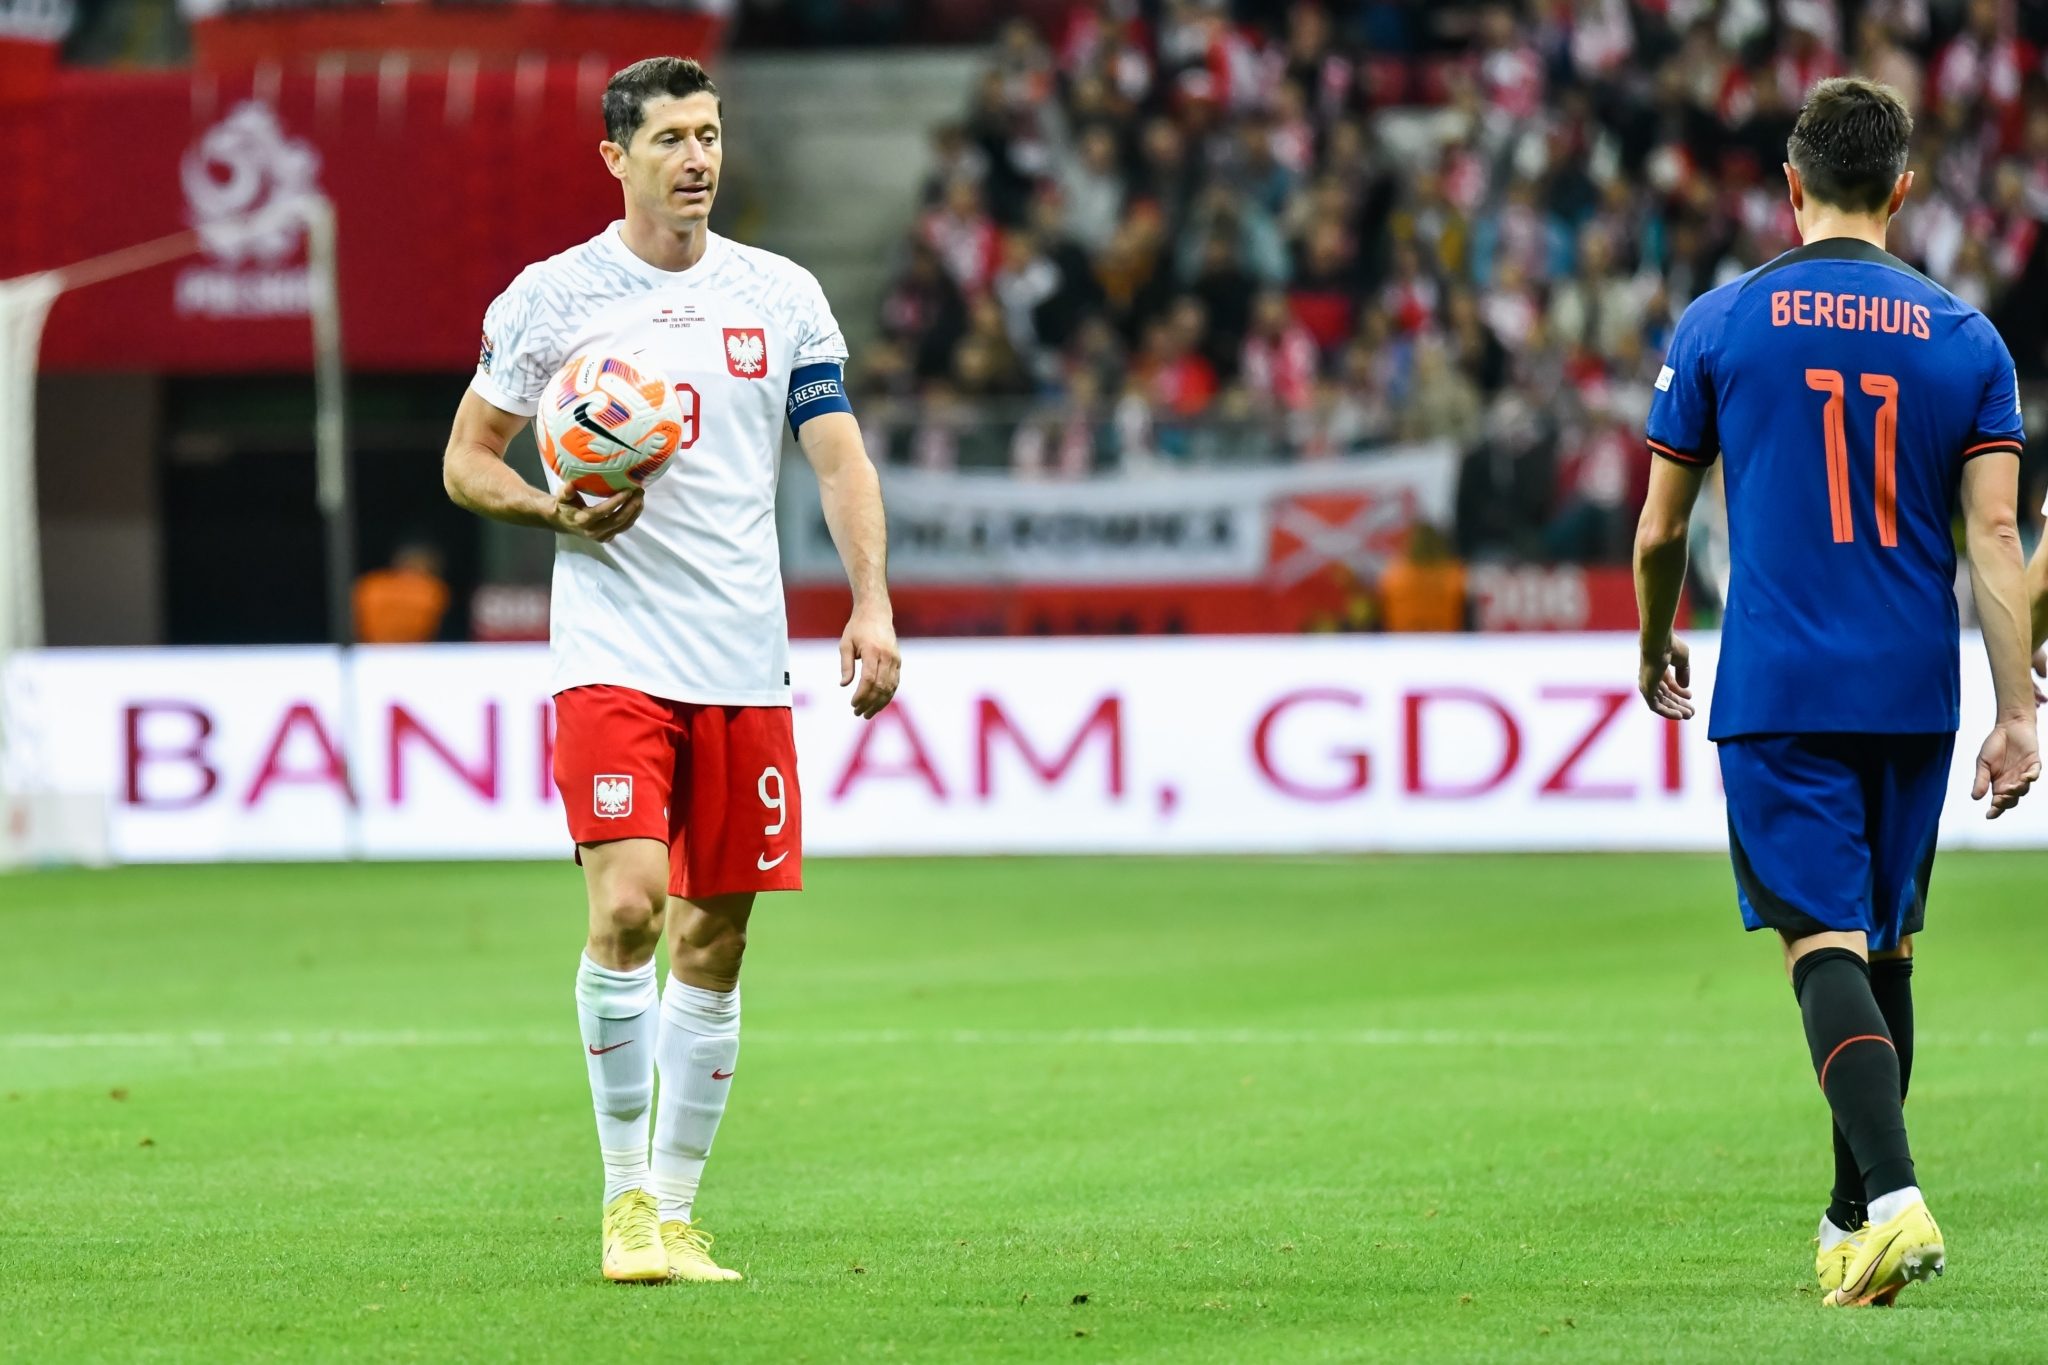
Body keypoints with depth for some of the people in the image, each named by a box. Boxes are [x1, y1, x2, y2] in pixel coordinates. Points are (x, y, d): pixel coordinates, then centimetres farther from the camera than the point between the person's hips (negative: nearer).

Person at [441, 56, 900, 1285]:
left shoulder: (783, 297, 8)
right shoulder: (551, 298, 1)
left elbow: (841, 457, 6)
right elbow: (467, 459, 7)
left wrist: (872, 605, -8)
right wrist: (558, 510, -13)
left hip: (747, 664, 3)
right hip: (614, 657, -3)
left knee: (715, 941, 5)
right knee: (628, 906, -18)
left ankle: (675, 1213, 14)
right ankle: (624, 1194, -5)